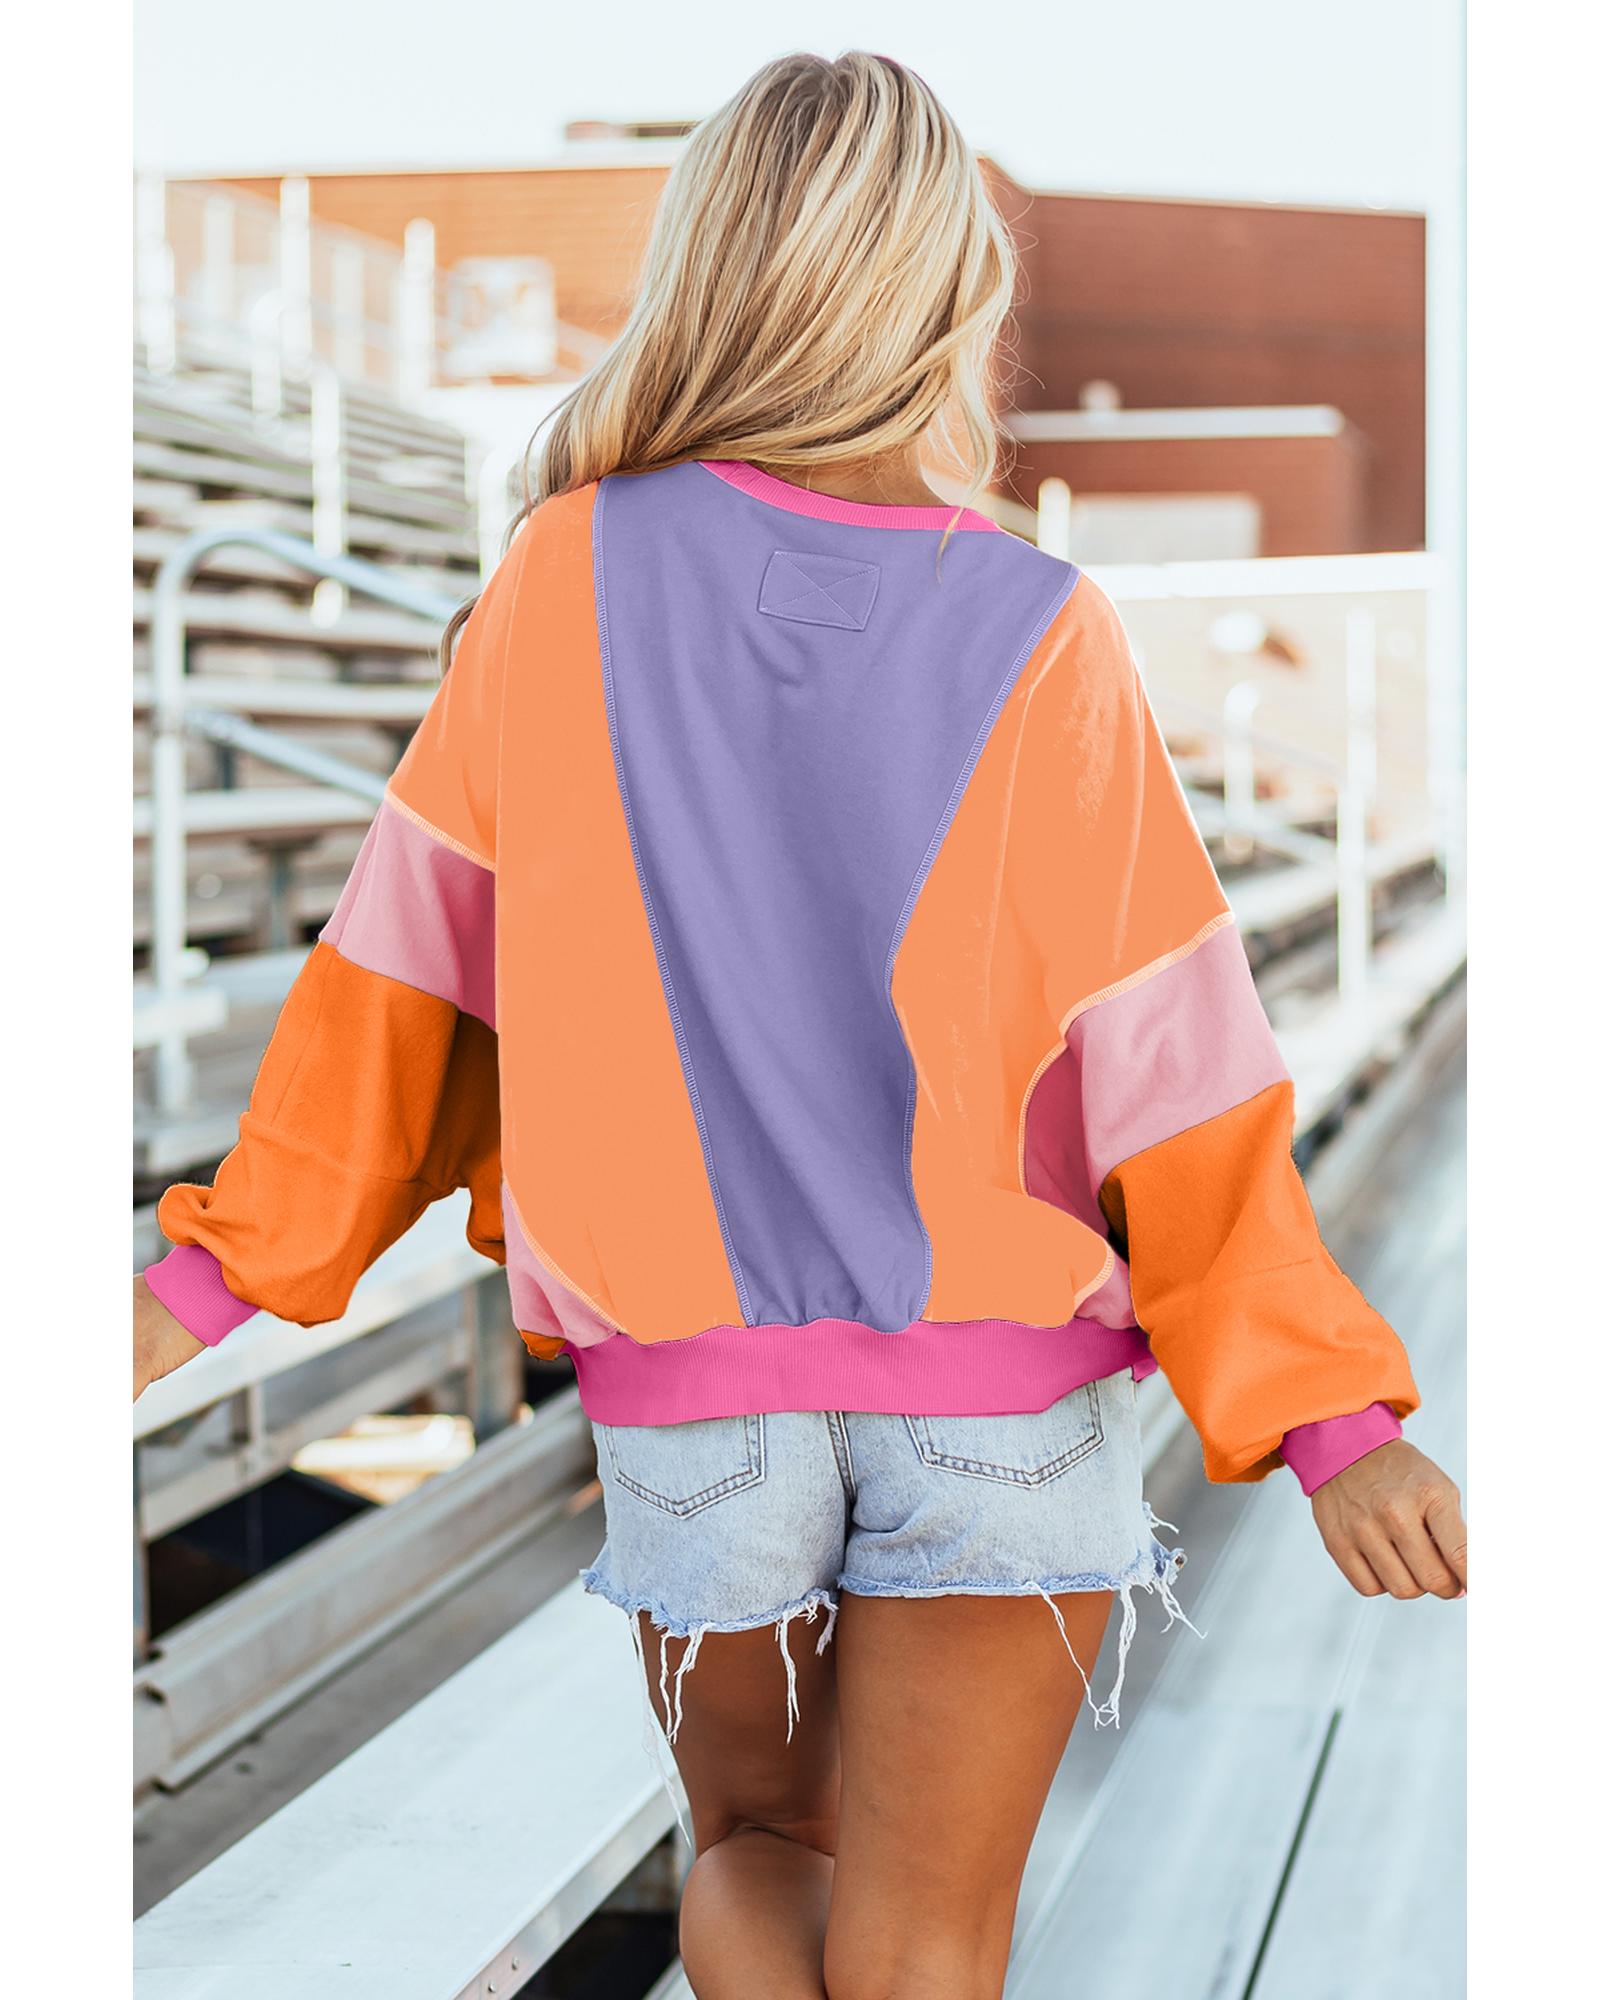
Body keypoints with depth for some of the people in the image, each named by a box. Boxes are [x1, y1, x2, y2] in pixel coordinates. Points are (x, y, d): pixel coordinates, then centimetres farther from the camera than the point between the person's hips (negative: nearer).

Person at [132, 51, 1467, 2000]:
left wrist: (221, 1270, 6)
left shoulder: (568, 574, -6)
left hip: (688, 1397, 1)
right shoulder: (1039, 635, -9)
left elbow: (410, 956, -2)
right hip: (1005, 1397, -1)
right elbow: (1169, 1052, -10)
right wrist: (1323, 1412, -6)